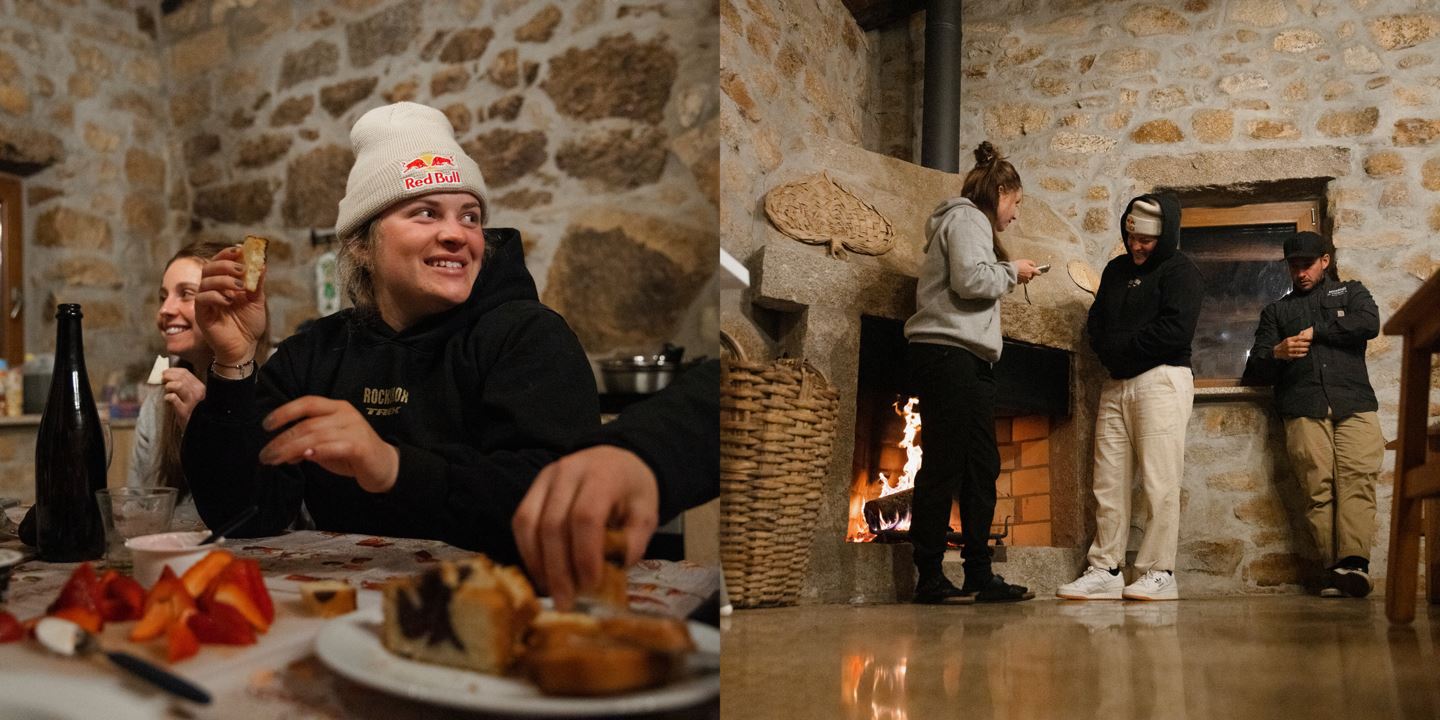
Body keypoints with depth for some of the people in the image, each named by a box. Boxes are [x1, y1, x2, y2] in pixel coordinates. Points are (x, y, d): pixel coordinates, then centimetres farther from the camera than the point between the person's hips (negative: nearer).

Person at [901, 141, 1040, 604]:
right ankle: (930, 580, -7)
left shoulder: (973, 223, 29)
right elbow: (972, 280, -18)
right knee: (943, 466, -10)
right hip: (947, 353, -11)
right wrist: (1012, 271, -2)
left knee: (981, 467, 7)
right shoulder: (966, 218, -3)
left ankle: (980, 576, 9)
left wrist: (1006, 276, 14)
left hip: (971, 359, 11)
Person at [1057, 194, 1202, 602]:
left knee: (1159, 484, -7)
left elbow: (1175, 331, -14)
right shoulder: (1116, 270, 20)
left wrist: (1120, 347, -6)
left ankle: (1159, 574, -1)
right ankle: (1105, 571, 7)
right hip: (1116, 384, 7)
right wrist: (1109, 353, -1)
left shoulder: (1180, 272, -2)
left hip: (1161, 381, -7)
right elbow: (1096, 322, 19)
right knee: (1108, 483, 4)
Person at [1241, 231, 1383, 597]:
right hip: (1303, 409, 1)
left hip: (1355, 404, -1)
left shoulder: (1351, 292, 26)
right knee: (1319, 487, -12)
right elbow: (1255, 371, 20)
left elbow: (1369, 324, 2)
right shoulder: (1276, 310, 28)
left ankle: (1353, 561, -31)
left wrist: (1315, 331, 4)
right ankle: (1333, 568, -16)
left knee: (1357, 480, -19)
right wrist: (1276, 353, -1)